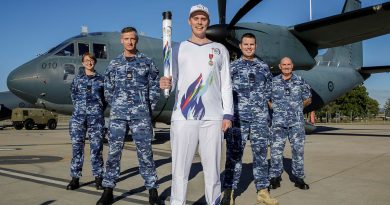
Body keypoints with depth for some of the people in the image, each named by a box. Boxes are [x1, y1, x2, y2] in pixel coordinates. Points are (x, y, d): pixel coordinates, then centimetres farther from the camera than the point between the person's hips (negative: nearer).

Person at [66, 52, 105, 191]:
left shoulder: (101, 79, 8)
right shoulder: (77, 79, 11)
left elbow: (106, 97, 10)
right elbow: (73, 96, 17)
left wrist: (99, 110, 4)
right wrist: (79, 108, 9)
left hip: (96, 116, -1)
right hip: (78, 115, 1)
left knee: (96, 147, 0)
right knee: (77, 146, 0)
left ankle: (98, 178, 7)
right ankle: (75, 178, 5)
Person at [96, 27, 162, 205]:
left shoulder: (147, 62, 6)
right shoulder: (114, 64, 11)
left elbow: (154, 87, 7)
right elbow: (108, 89, 15)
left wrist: (148, 108, 3)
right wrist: (116, 108, 8)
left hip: (140, 115, -2)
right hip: (118, 114, 2)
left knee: (145, 152, 1)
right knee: (114, 151, 3)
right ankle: (108, 190, 12)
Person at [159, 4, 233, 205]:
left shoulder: (220, 50, 12)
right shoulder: (179, 49, 12)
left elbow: (226, 84, 9)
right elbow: (173, 81, 9)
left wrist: (227, 114, 1)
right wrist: (165, 83, -16)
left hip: (212, 117, 0)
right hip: (183, 116, 0)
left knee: (212, 167, 6)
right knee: (180, 167, 1)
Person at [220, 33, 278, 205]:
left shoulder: (264, 67, 13)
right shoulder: (232, 66, 7)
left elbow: (268, 91, 20)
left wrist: (261, 105, 13)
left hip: (260, 118, 3)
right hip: (238, 117, -2)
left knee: (261, 153, 5)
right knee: (234, 154, -1)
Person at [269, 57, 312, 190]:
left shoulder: (300, 81, 7)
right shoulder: (273, 82, 7)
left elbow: (308, 99, 16)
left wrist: (297, 108, 13)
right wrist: (276, 109, 7)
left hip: (297, 121, 0)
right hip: (279, 121, 0)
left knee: (298, 149, 3)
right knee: (276, 149, -2)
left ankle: (298, 177, 15)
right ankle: (275, 177, 8)